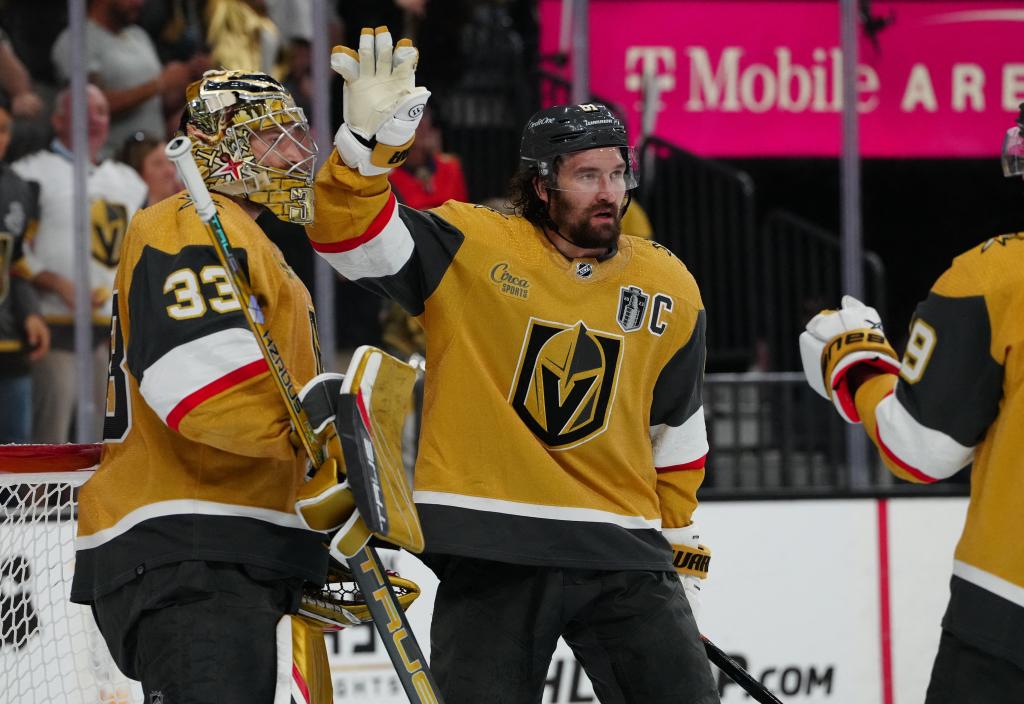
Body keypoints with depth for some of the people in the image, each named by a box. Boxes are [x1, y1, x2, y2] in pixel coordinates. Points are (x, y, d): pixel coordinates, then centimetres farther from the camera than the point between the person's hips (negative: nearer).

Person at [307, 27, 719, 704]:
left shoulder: (668, 287, 8)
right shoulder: (471, 248, -4)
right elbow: (352, 233, -14)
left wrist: (682, 541, 21)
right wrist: (368, 140, -30)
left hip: (621, 549, 3)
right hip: (490, 549, -3)